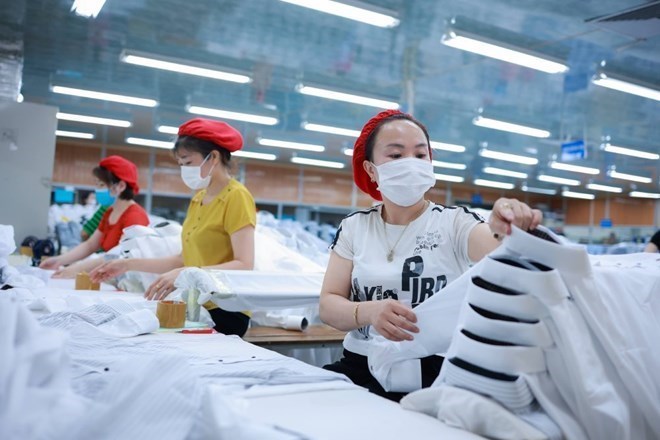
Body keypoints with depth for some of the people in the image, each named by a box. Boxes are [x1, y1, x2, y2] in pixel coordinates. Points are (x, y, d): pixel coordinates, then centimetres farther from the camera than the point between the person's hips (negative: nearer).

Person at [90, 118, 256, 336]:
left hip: (224, 312, -7)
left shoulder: (236, 197, -11)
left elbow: (244, 266, -19)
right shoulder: (197, 199, 14)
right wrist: (129, 264, 13)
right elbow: (186, 259, 16)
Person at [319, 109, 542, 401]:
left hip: (437, 371, -2)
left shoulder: (454, 222, 2)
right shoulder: (354, 227, 8)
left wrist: (505, 233, -41)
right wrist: (368, 312, -22)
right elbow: (328, 305, 0)